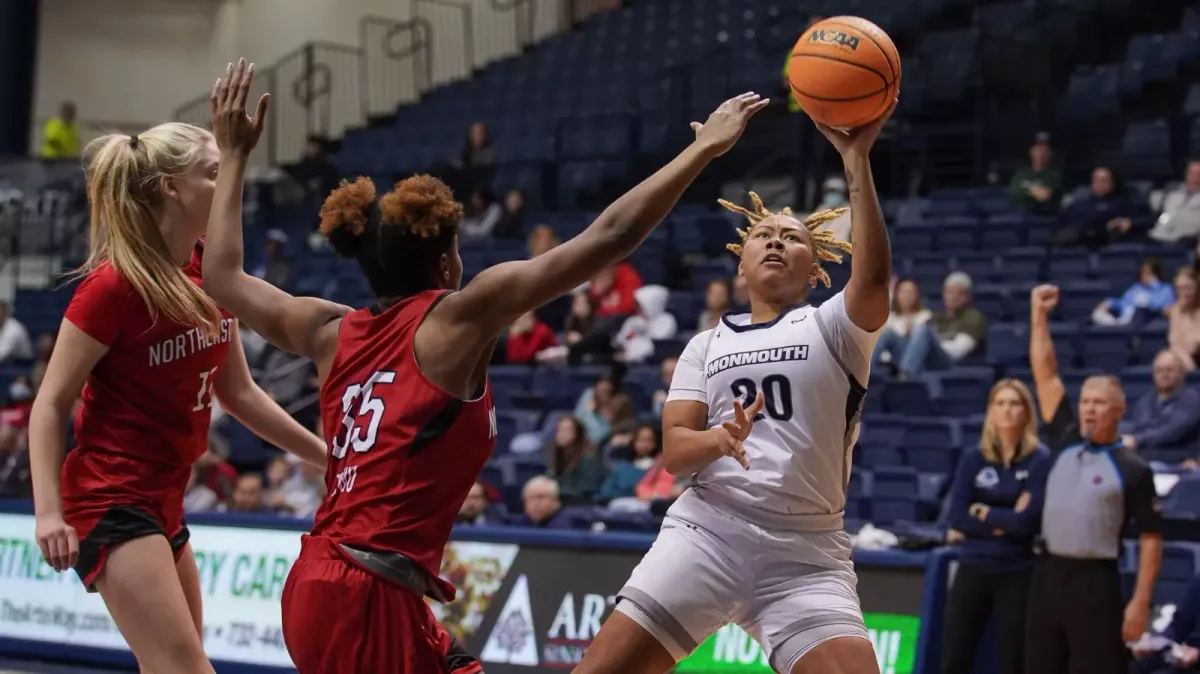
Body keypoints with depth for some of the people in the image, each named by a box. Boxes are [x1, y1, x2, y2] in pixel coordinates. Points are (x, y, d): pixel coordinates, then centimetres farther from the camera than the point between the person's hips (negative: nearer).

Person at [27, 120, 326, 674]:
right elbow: (50, 405, -13)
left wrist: (326, 455, 17)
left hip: (164, 502, 9)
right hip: (112, 499, -9)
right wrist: (48, 512, -23)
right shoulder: (114, 285, -16)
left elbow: (238, 393, 16)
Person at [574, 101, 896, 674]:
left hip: (808, 551, -2)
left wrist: (856, 158, -23)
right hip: (709, 527, 2)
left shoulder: (833, 327, 9)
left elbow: (873, 276, -14)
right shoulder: (706, 346, 17)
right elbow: (673, 450, 5)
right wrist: (720, 439, -18)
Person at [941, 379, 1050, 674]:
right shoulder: (973, 458, 4)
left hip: (1018, 573, -3)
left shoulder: (1040, 460, -4)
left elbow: (1028, 520, -14)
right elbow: (958, 515, -4)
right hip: (973, 568, 3)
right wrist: (1005, 522, -12)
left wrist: (983, 512, -4)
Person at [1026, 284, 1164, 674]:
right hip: (1048, 576, 5)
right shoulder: (1064, 441, 9)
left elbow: (1151, 539, -3)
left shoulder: (1133, 469, -3)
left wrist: (1141, 602, -11)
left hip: (1096, 584, -5)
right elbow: (1045, 375, 9)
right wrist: (1039, 316, 4)